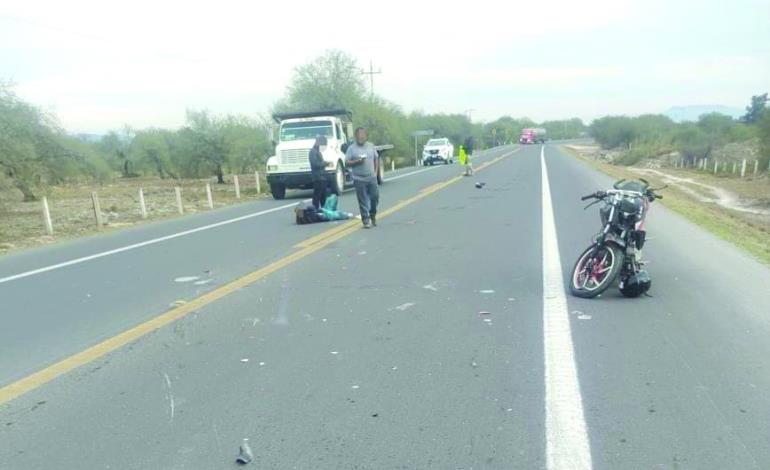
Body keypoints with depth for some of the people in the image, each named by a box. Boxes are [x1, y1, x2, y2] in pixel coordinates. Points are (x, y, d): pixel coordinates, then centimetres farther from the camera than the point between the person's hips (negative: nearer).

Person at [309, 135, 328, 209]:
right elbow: (315, 164, -21)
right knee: (317, 195, -9)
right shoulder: (313, 151, -12)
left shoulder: (319, 151, 19)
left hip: (322, 177, 10)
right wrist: (325, 162, -13)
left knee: (323, 195, 13)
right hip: (317, 177, -10)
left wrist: (325, 163, 5)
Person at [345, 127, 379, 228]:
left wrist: (376, 172, 5)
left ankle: (373, 216, 30)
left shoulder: (371, 146, 9)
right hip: (359, 179, -3)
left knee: (375, 197, 7)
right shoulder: (351, 148, -2)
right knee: (363, 201, 0)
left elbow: (376, 159, 16)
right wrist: (357, 162, -19)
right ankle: (366, 220, 7)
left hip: (372, 178, 3)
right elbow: (346, 163, -4)